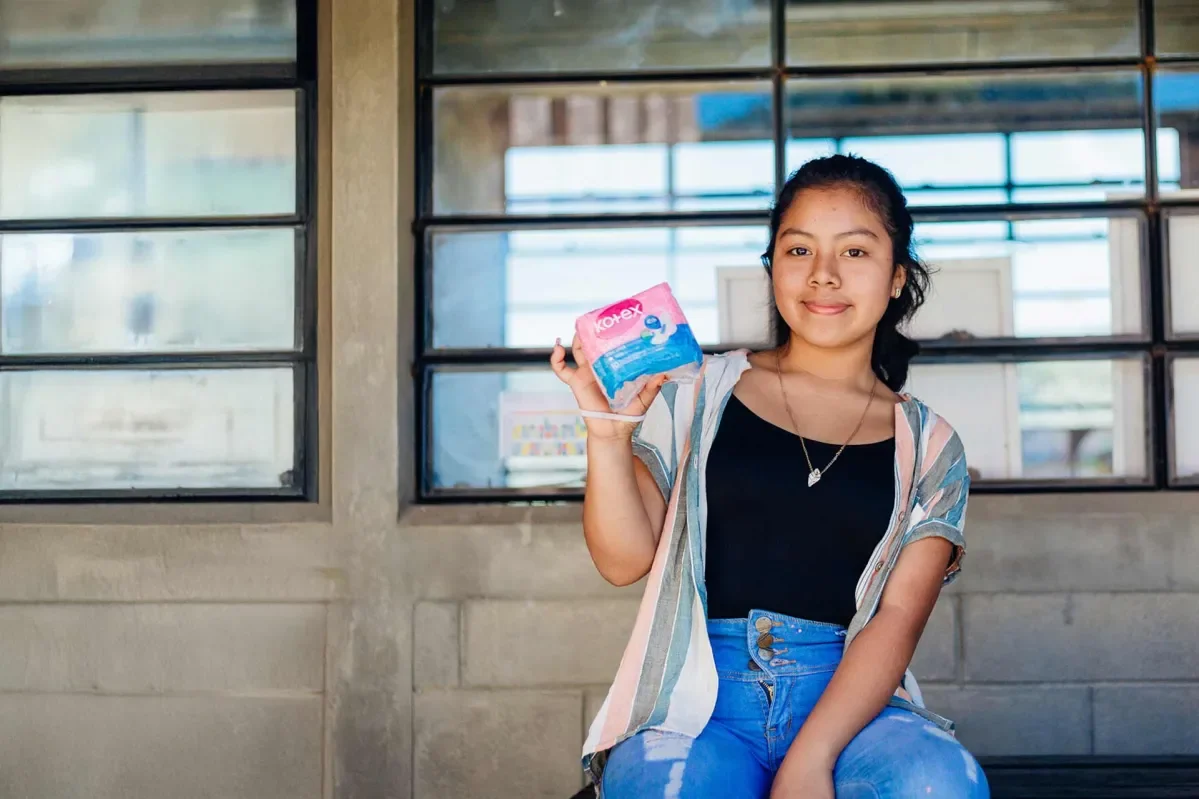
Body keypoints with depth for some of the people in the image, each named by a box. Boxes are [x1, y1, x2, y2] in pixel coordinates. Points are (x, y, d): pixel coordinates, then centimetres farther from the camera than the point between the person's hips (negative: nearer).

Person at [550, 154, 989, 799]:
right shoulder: (699, 393, 13)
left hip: (848, 697, 2)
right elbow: (625, 560, 6)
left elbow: (898, 616, 0)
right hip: (698, 697, -1)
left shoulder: (929, 447, 13)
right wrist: (607, 432, -12)